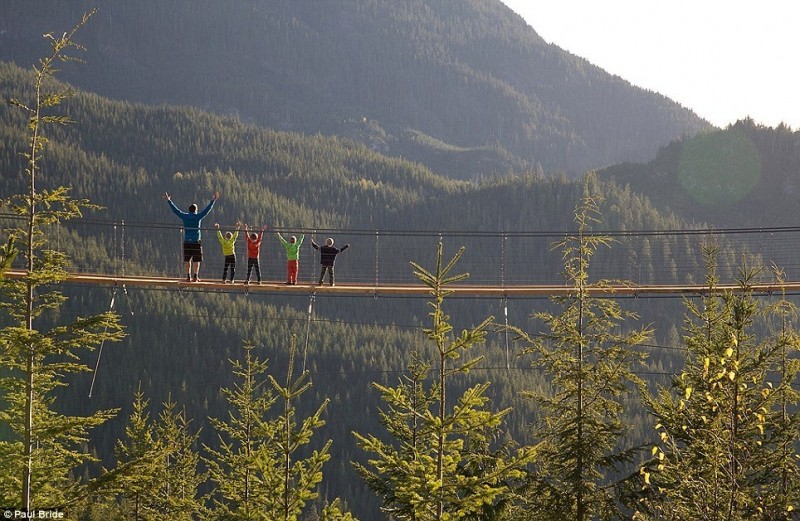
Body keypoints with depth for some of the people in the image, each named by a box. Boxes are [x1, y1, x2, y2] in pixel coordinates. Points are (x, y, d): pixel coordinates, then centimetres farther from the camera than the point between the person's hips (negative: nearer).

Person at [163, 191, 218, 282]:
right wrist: (213, 200, 10)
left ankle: (188, 276, 1)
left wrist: (169, 200, 21)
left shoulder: (185, 216, 2)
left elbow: (175, 210, 11)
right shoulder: (198, 217, -2)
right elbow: (207, 209, 2)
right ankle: (196, 276, -2)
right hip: (196, 241, -2)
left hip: (186, 241, 2)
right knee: (196, 260, 2)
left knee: (187, 260, 5)